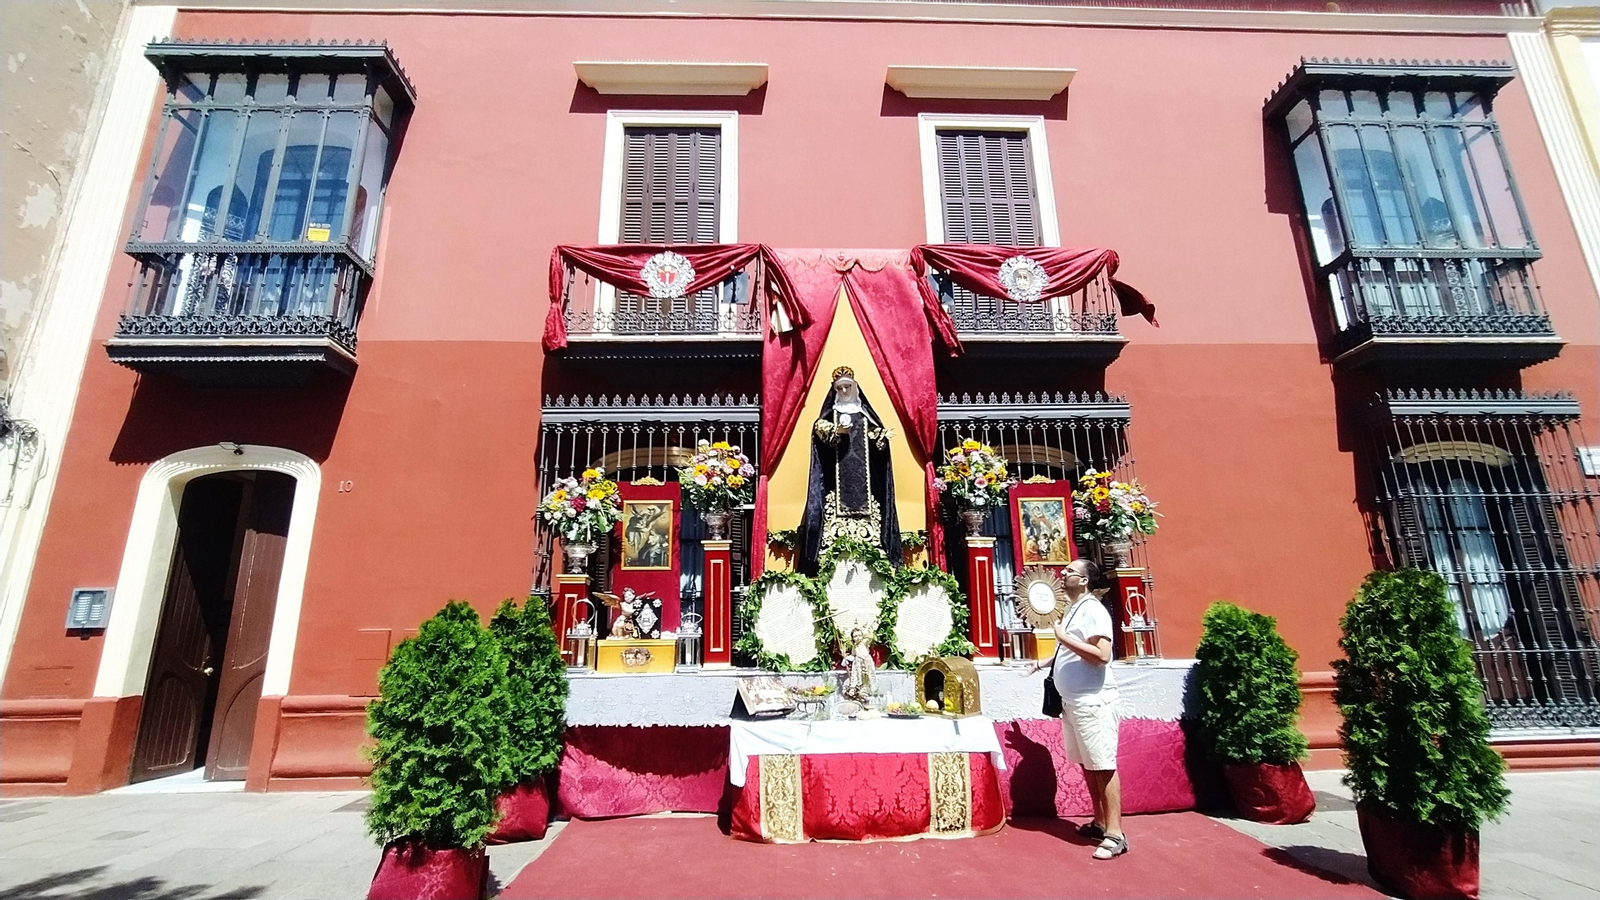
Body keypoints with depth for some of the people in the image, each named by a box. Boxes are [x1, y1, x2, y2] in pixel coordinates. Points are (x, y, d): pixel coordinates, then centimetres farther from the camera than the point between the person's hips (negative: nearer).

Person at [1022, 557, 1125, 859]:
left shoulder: (1092, 610, -14)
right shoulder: (1073, 609, 14)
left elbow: (1102, 655, -24)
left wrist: (1064, 638, -22)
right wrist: (1043, 663, 21)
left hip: (1093, 702, -9)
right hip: (1072, 701, 9)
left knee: (1103, 766, -4)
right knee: (1087, 765, 15)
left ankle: (1115, 834, 2)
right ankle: (1100, 822, 25)